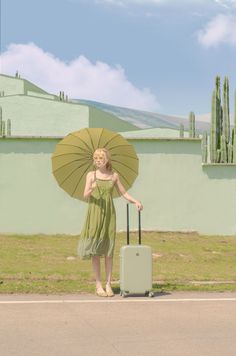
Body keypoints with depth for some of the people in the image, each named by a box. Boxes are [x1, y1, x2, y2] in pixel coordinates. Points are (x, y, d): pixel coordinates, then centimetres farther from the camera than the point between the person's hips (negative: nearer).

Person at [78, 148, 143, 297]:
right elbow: (85, 196, -5)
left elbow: (124, 193, 11)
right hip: (95, 213, -1)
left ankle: (108, 284, 6)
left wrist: (136, 201, -5)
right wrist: (91, 190, -27)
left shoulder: (114, 175, 6)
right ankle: (98, 285, 3)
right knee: (95, 249, -2)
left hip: (109, 213, 2)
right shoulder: (91, 175, 1)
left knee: (108, 250, 1)